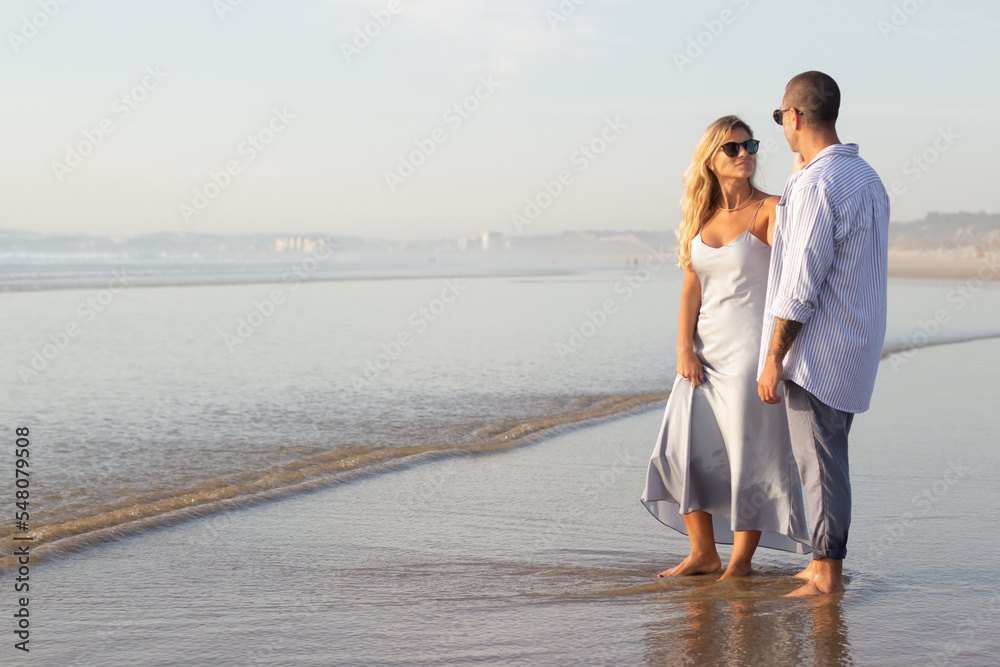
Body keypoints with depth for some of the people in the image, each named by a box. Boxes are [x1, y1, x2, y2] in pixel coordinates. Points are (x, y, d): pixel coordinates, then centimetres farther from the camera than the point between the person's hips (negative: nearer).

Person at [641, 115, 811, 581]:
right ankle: (703, 552, 16)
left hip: (750, 348, -5)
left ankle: (741, 561, 9)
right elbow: (691, 286, 6)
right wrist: (684, 348, -5)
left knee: (749, 453, -2)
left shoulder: (768, 210, -4)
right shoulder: (702, 217, 10)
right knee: (683, 447, 4)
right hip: (705, 350, 6)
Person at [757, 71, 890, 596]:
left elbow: (800, 286, -21)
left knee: (818, 461, -3)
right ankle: (826, 564, 22)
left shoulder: (815, 185, -19)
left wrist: (773, 359, -15)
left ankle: (827, 576, 1)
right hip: (855, 345, 9)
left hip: (816, 350, -9)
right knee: (826, 456, 16)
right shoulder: (865, 177, 11)